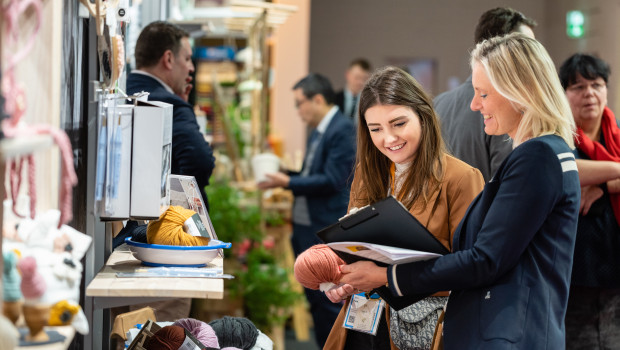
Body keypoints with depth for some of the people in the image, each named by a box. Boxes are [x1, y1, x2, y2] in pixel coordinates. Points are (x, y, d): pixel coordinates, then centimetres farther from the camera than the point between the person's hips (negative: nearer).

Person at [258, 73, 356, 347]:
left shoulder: (342, 130, -14)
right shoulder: (318, 131, 14)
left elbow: (332, 180, -20)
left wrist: (288, 183, -17)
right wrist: (283, 175, 6)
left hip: (326, 231, -10)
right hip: (305, 227, 10)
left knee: (329, 301, -4)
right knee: (315, 299, 14)